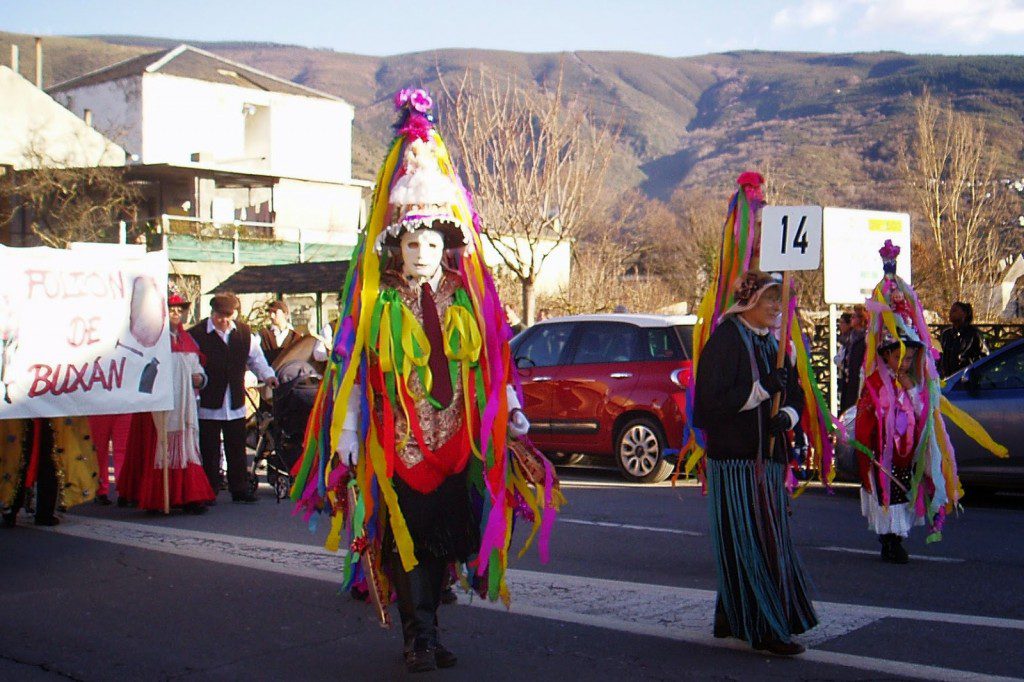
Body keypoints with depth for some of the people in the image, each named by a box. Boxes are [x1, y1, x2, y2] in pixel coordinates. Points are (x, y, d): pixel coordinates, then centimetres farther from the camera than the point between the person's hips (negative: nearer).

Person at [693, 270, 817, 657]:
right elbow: (712, 400, -16)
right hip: (735, 457, -8)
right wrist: (763, 389, -20)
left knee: (768, 537, 12)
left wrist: (787, 417, -6)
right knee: (750, 542, -7)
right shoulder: (725, 340, -9)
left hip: (768, 456, 8)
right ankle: (763, 629, -2)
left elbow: (795, 395, 16)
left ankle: (731, 619, 24)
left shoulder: (774, 343, 15)